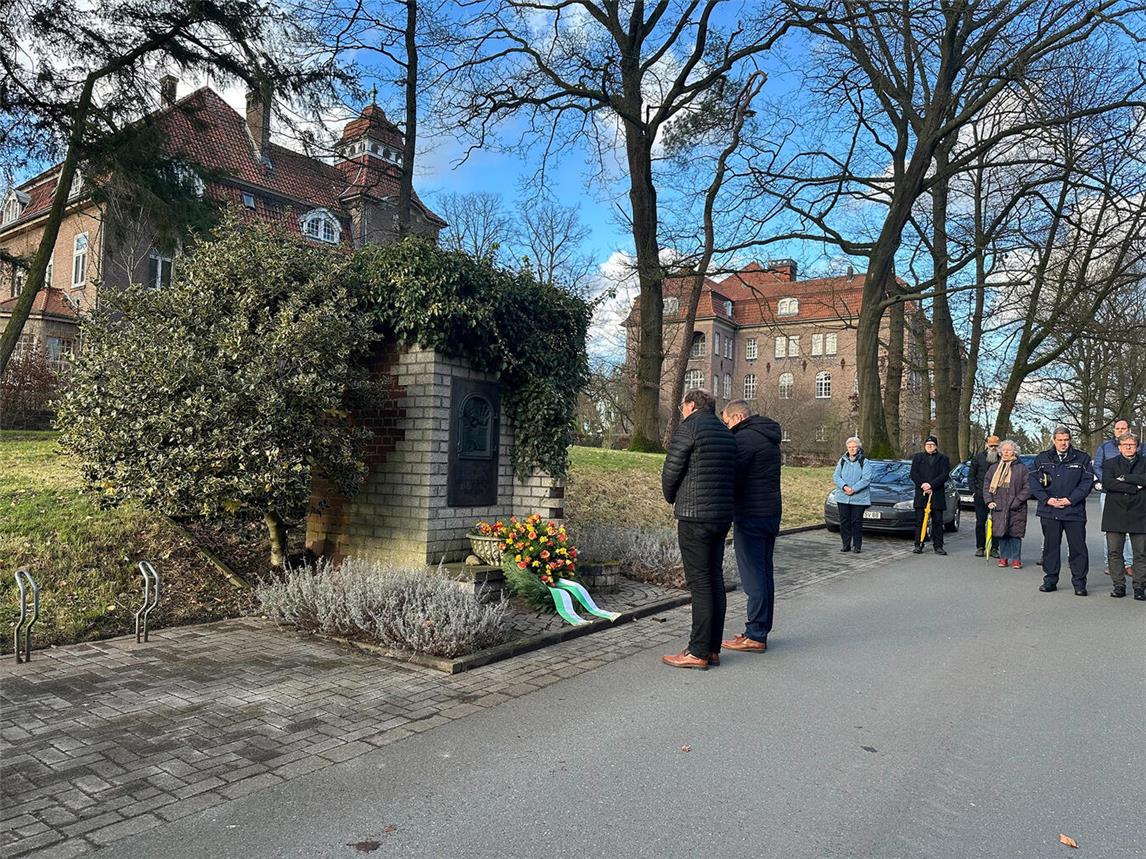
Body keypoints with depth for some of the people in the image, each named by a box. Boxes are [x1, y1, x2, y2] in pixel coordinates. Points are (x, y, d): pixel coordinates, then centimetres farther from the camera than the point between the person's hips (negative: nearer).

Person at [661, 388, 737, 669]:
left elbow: (671, 471, -8)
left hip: (694, 517, -8)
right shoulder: (726, 433, 16)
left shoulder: (689, 427, -8)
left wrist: (671, 498, 10)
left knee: (700, 583, -5)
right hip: (722, 516, 8)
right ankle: (713, 648, 17)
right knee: (715, 580, 11)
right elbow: (732, 477, 17)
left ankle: (698, 652, 0)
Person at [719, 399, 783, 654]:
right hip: (772, 512, 10)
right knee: (765, 573, 13)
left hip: (750, 515, -10)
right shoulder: (769, 438, 17)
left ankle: (755, 636, 0)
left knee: (753, 576, -5)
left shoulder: (744, 438, -14)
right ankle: (761, 630, 21)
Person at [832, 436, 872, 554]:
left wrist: (854, 489, -16)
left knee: (857, 522, 0)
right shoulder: (842, 461, 10)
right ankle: (846, 545, 14)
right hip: (843, 497, 3)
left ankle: (857, 545, 9)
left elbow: (866, 479, -8)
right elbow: (836, 476, 4)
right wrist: (844, 487, -13)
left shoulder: (864, 462, 1)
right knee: (844, 521, 6)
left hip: (859, 498, -3)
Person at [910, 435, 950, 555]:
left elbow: (945, 475, -2)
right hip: (921, 494, 1)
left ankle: (938, 546, 4)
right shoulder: (917, 457, 13)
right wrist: (922, 485, -11)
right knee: (919, 520, 0)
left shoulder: (943, 458, 9)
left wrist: (931, 484, -13)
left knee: (937, 521, 1)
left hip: (937, 494, 0)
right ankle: (918, 545, 4)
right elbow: (913, 474, 4)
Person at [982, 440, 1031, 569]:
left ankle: (1016, 559, 8)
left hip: (1016, 509, -3)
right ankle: (1004, 557, 14)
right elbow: (986, 485, 12)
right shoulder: (994, 468, 11)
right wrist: (989, 501, 0)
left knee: (1015, 533, -2)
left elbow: (1027, 488, -2)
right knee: (1001, 533, 3)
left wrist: (1017, 501, -10)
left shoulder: (1021, 468, 1)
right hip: (998, 507, 3)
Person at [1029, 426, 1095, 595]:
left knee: (1077, 548, 0)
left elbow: (1087, 481, 0)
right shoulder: (1042, 458, 7)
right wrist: (1047, 499, -7)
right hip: (1049, 511, 1)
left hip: (1074, 510, -1)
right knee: (1050, 546, 9)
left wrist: (1071, 499, -11)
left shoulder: (1082, 459, 4)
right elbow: (1033, 481, 4)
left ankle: (1079, 583, 11)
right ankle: (1050, 580, 19)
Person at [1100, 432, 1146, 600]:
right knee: (1114, 552, 1)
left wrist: (1124, 478, -11)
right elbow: (1107, 483, -9)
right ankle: (1119, 585, 10)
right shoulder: (1110, 463, 9)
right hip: (1115, 515, 0)